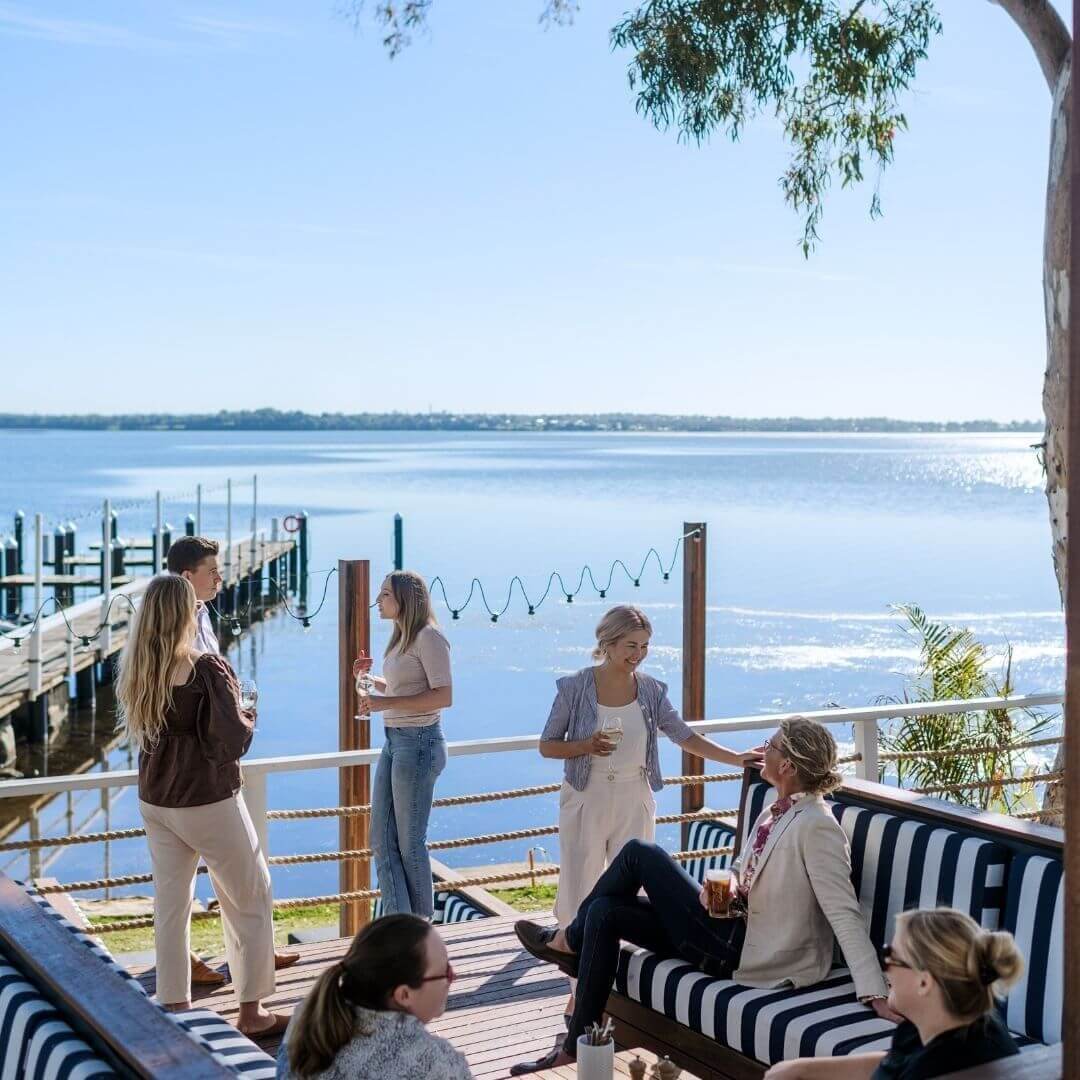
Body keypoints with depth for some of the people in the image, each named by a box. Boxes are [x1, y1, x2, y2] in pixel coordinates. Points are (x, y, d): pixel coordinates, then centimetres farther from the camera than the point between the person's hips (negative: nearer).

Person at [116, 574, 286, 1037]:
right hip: (207, 801, -5)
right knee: (250, 899, 9)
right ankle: (251, 1011, 14)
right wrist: (246, 715, -1)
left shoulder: (135, 670, 0)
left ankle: (174, 1005, 18)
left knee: (170, 902, 13)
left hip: (154, 801, 6)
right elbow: (233, 742, -20)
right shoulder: (207, 670, -19)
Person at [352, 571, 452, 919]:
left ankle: (421, 925, 17)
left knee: (410, 842, 2)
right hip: (394, 741, 9)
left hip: (418, 743, -9)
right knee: (382, 839, 7)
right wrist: (369, 678, 9)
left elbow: (443, 696, -20)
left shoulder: (428, 637, -14)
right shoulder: (401, 638, 15)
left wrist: (387, 702, -23)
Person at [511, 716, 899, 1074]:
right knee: (604, 912, 5)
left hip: (739, 952, -9)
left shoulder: (816, 827, -21)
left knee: (640, 853, -8)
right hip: (734, 931, 9)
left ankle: (571, 940, 16)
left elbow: (846, 915, -25)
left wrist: (875, 994, -31)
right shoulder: (778, 811, 8)